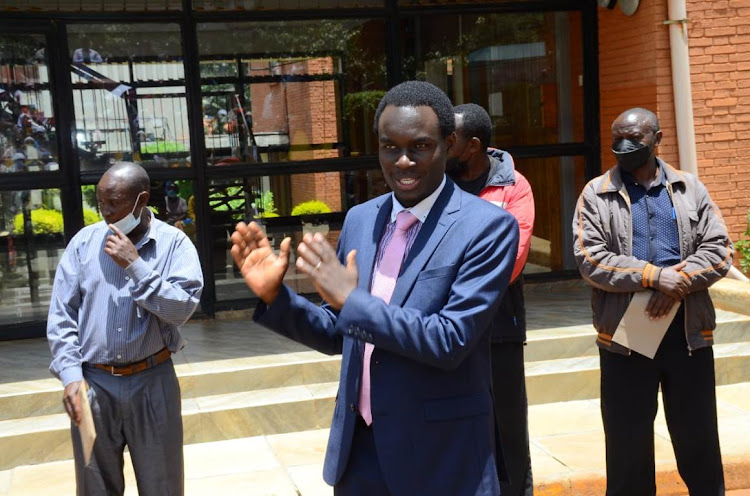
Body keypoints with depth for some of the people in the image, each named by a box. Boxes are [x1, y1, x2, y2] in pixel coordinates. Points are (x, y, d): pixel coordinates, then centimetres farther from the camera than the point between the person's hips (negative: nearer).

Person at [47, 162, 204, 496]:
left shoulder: (174, 243, -5)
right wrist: (71, 376, -8)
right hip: (92, 383, 2)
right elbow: (61, 315, 1)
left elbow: (183, 308, -16)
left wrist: (135, 265, -20)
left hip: (152, 383, -2)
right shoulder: (84, 242, 2)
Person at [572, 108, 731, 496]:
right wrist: (656, 277, -20)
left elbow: (719, 249, 1)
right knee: (628, 445, 10)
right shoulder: (595, 195, 0)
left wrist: (679, 283, -17)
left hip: (689, 333, 2)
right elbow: (590, 259, -11)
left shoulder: (690, 189, 8)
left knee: (699, 440, 14)